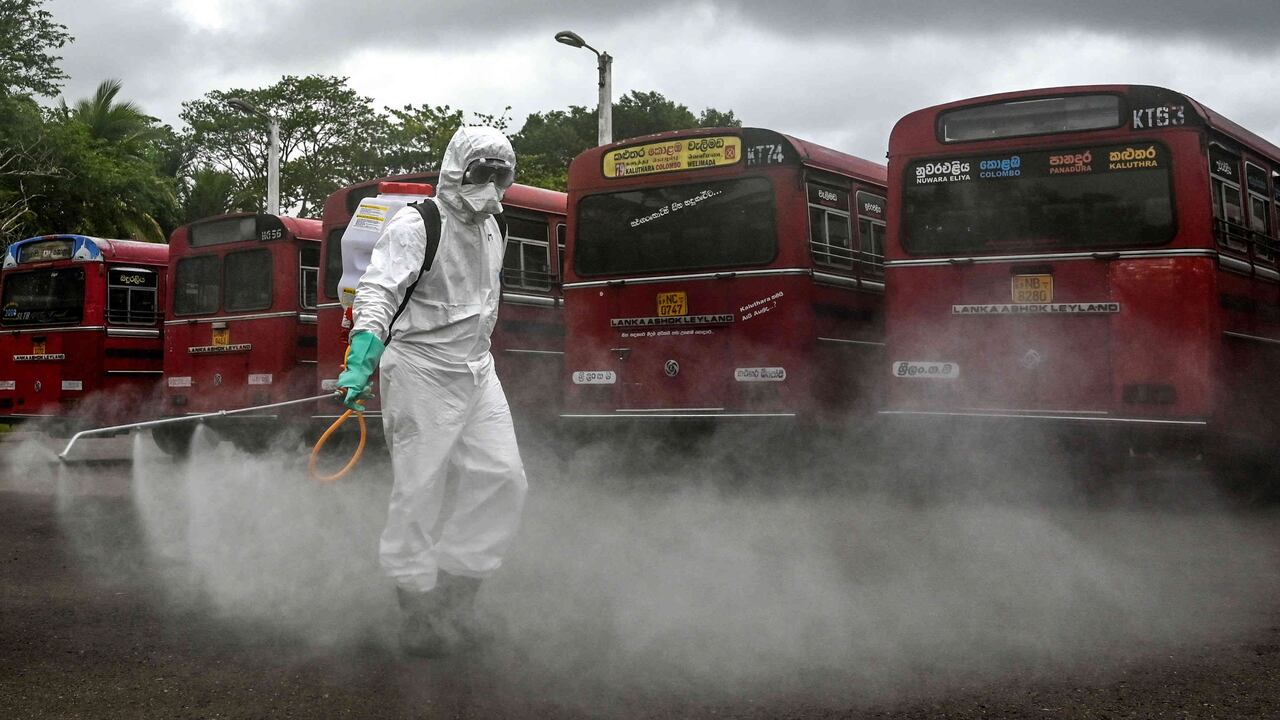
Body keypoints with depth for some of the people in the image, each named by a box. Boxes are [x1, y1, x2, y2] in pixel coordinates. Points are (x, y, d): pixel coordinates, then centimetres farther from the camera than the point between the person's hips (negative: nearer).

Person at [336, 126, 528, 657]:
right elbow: (377, 294, -21)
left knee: (503, 481, 2)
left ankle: (455, 596, 15)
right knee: (419, 494, -3)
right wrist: (360, 363, -33)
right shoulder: (416, 226, -12)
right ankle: (418, 612, 9)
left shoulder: (490, 230, 14)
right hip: (422, 373, -8)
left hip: (476, 372, 8)